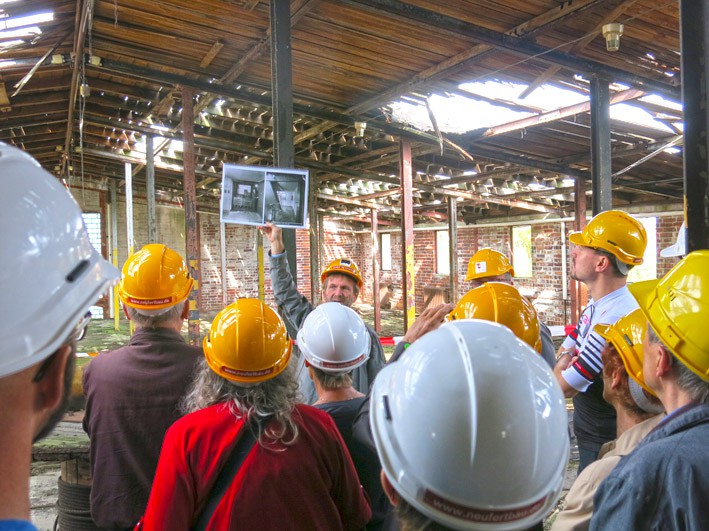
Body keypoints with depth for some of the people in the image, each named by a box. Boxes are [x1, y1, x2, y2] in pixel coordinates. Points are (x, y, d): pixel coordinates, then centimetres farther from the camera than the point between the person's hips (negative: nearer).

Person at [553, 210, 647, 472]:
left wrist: (564, 362, -5)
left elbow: (564, 388, -25)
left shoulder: (614, 318, -31)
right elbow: (566, 347, 11)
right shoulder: (597, 305, 1)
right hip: (590, 433, 9)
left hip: (604, 443, -9)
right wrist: (565, 357, -11)